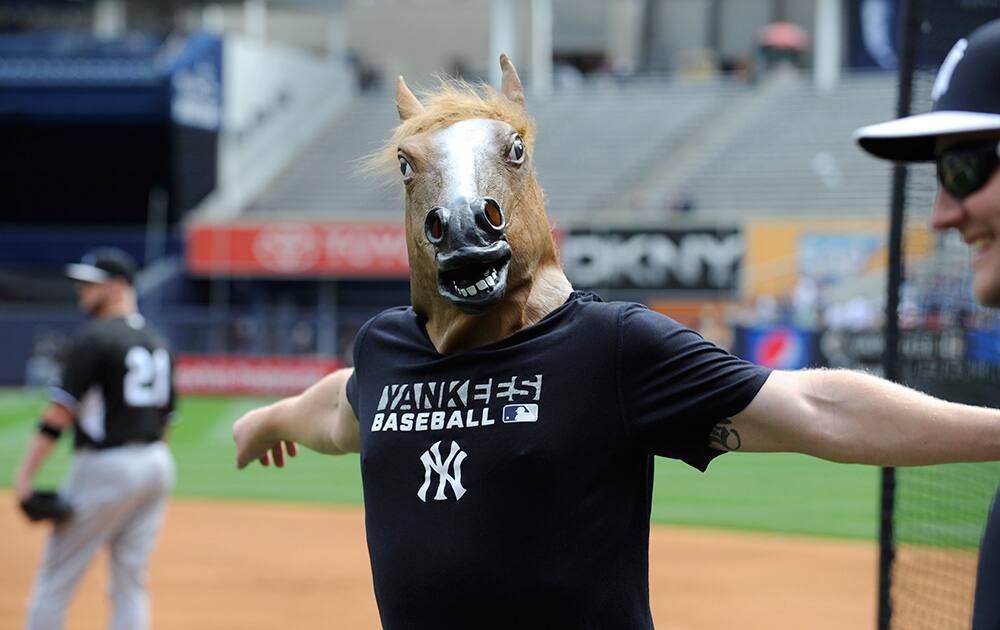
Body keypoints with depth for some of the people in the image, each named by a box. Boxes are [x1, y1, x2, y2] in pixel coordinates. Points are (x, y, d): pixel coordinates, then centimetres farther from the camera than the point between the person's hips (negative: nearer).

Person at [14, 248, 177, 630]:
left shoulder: (94, 339, -11)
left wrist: (25, 472, -16)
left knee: (57, 577, 1)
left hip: (106, 466, -7)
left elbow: (61, 411, -16)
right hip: (157, 465, 7)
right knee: (130, 583, 9)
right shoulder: (157, 342, 13)